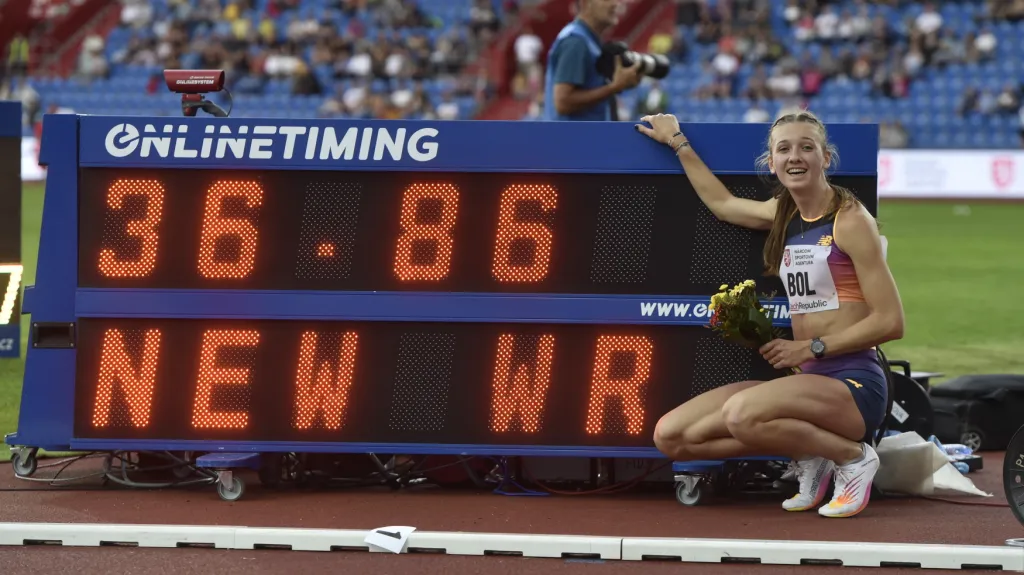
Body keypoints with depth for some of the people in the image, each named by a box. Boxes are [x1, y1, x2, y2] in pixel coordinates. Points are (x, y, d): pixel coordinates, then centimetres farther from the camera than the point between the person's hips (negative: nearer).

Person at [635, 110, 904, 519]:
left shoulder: (849, 220, -8)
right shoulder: (784, 214, 13)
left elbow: (890, 322, -12)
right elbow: (722, 203, 34)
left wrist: (812, 347, -13)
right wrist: (677, 143, 37)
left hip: (854, 384, -8)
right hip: (808, 381, 8)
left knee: (743, 414, -36)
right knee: (671, 437, -4)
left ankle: (852, 457, -11)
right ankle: (809, 457, 4)